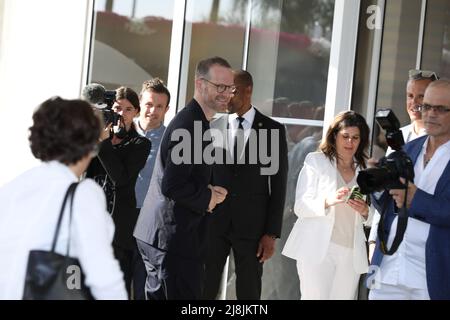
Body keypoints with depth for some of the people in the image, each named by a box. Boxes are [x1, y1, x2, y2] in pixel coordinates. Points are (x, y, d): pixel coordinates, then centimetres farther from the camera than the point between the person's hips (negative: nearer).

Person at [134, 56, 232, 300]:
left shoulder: (194, 120, 14)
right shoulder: (189, 125, -19)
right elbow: (172, 186, -25)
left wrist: (209, 192, 4)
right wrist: (208, 198, -10)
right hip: (176, 237, -11)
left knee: (158, 295, 16)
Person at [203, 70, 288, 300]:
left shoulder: (272, 129, 0)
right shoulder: (213, 128, 5)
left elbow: (278, 183, -1)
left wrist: (272, 233, -6)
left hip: (252, 224, -1)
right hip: (213, 222, 2)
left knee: (249, 292, 4)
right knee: (203, 289, 1)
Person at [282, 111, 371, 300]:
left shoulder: (364, 169, 15)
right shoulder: (315, 160, 5)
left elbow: (369, 218, 18)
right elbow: (300, 207, -4)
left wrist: (365, 211, -5)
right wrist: (328, 201, -23)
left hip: (351, 253, 3)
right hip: (318, 249, -3)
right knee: (316, 297, -12)